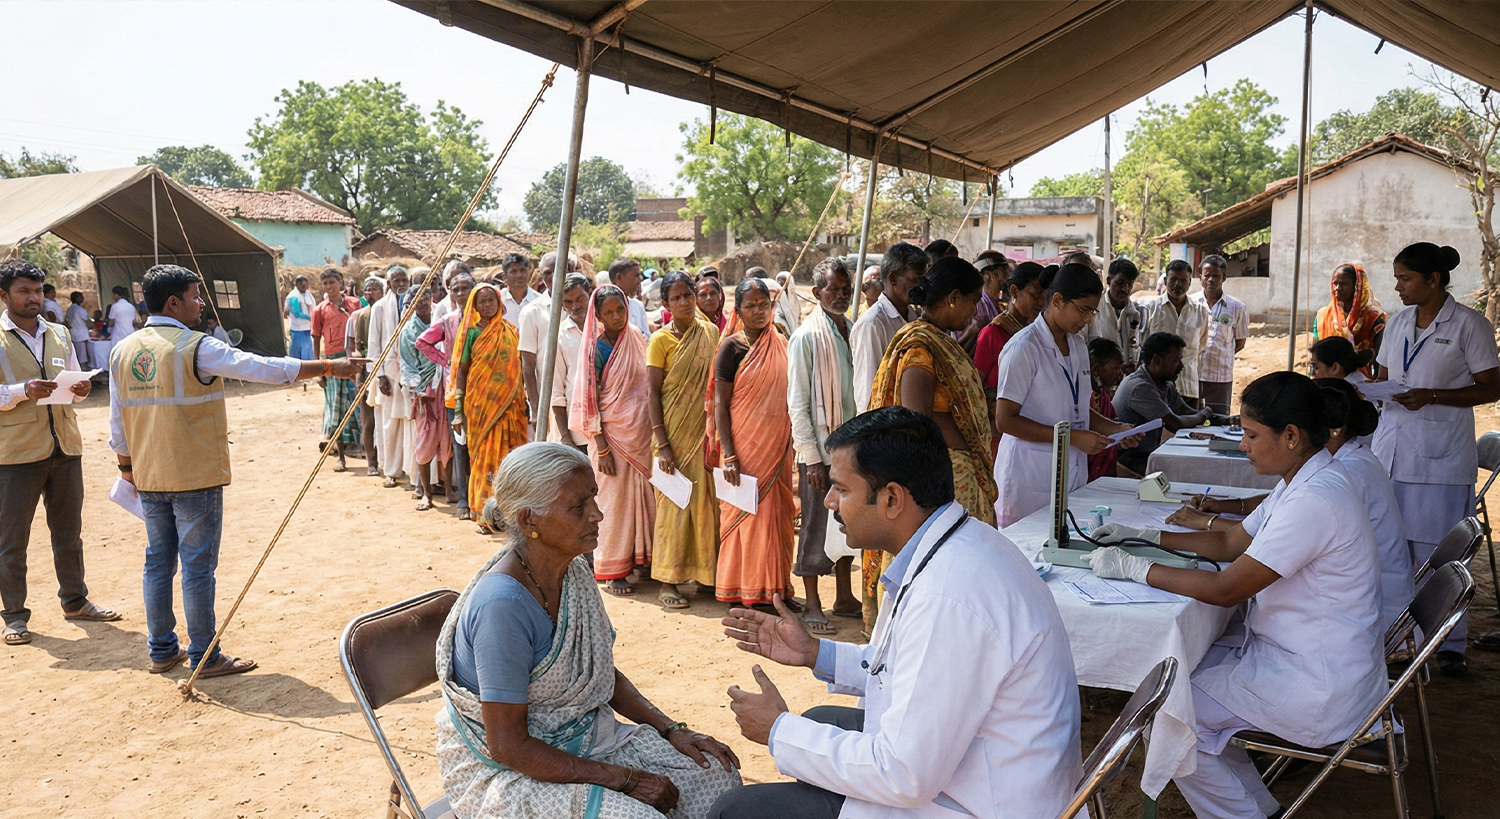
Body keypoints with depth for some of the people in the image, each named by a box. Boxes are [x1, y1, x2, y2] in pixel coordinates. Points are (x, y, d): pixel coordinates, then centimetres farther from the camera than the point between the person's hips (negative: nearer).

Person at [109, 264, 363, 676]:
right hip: (195, 476, -7)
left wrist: (126, 464, 24)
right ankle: (204, 656, 10)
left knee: (158, 561, 15)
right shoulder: (195, 347, -15)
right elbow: (262, 368, -17)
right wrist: (329, 367, -13)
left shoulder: (123, 351, 5)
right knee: (198, 566, 1)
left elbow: (117, 418, 11)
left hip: (148, 477, 7)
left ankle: (161, 650, 25)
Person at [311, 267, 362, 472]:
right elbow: (316, 339, 7)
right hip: (332, 360, 0)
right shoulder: (320, 310, 5)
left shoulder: (354, 303, 6)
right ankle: (341, 457, 10)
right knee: (337, 407, 4)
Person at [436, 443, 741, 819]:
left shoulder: (574, 571, -1)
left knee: (718, 772, -2)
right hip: (506, 771, -8)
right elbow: (508, 746, -24)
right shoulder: (502, 604, -27)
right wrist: (626, 780, -21)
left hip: (586, 737, 8)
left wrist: (672, 730, 0)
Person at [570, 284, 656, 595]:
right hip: (614, 434, -5)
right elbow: (589, 402, -10)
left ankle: (641, 557, 23)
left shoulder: (636, 338, 5)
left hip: (643, 432, 5)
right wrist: (601, 448, -14)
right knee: (614, 499, 2)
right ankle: (613, 572, 12)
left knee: (644, 496, 9)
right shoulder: (595, 348, -10)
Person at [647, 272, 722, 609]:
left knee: (708, 501, 8)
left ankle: (706, 570, 23)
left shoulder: (710, 333, 7)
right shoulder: (661, 340, -6)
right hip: (676, 432, -4)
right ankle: (668, 581, 9)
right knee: (674, 502, 0)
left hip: (706, 429, 4)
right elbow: (652, 394, -8)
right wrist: (662, 445, -14)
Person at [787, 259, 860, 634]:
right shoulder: (807, 337, -10)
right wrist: (811, 456, -14)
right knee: (816, 526, 3)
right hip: (820, 449, -6)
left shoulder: (854, 332, 8)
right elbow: (797, 404, -11)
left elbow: (863, 391, 13)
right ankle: (812, 604, 15)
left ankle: (844, 597, 28)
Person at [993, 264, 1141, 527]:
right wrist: (1072, 437, -19)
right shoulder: (1025, 347, -12)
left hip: (1073, 474, 7)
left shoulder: (1078, 345, 14)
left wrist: (1115, 428, 6)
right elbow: (1005, 420, -16)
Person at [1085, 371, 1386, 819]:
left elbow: (1226, 590, -26)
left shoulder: (1313, 501, -28)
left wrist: (1132, 567, -19)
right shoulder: (1305, 479, 5)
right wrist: (1145, 535, 6)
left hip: (1318, 685, -10)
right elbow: (1230, 544, 13)